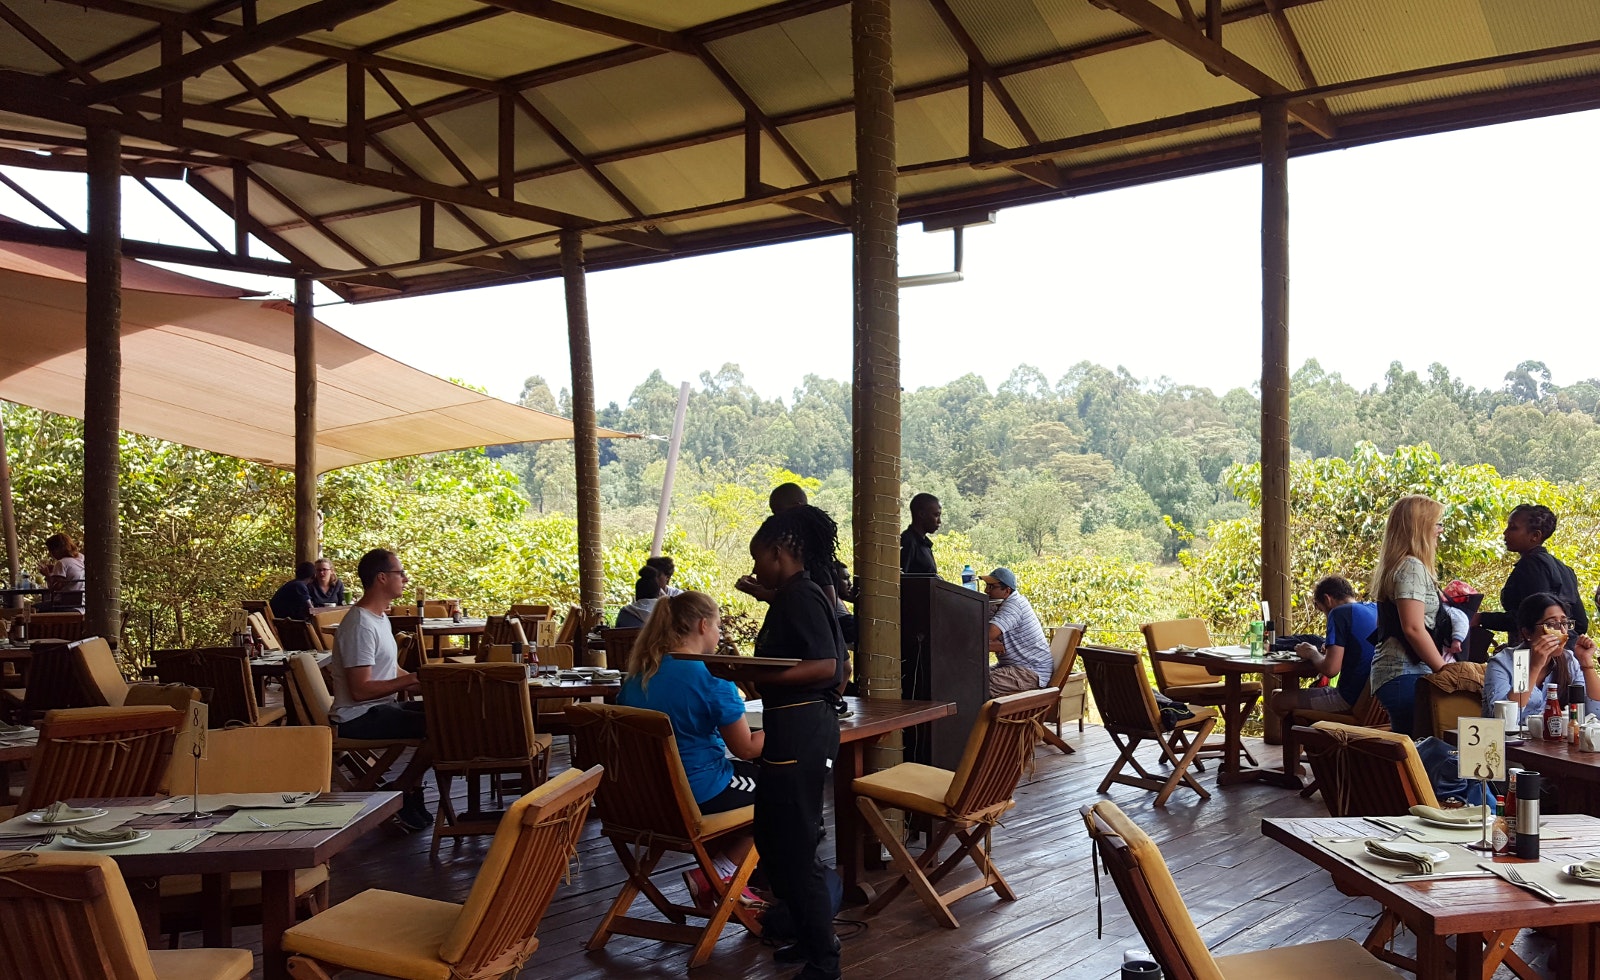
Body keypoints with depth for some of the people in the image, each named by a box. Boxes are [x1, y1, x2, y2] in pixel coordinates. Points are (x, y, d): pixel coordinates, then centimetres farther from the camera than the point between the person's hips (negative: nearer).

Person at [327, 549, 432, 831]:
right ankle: (402, 791, -5)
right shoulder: (360, 625, -19)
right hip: (358, 717, -10)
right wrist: (412, 679, -21)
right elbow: (361, 690, -25)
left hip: (384, 705, 10)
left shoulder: (380, 617, 14)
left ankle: (410, 787, 7)